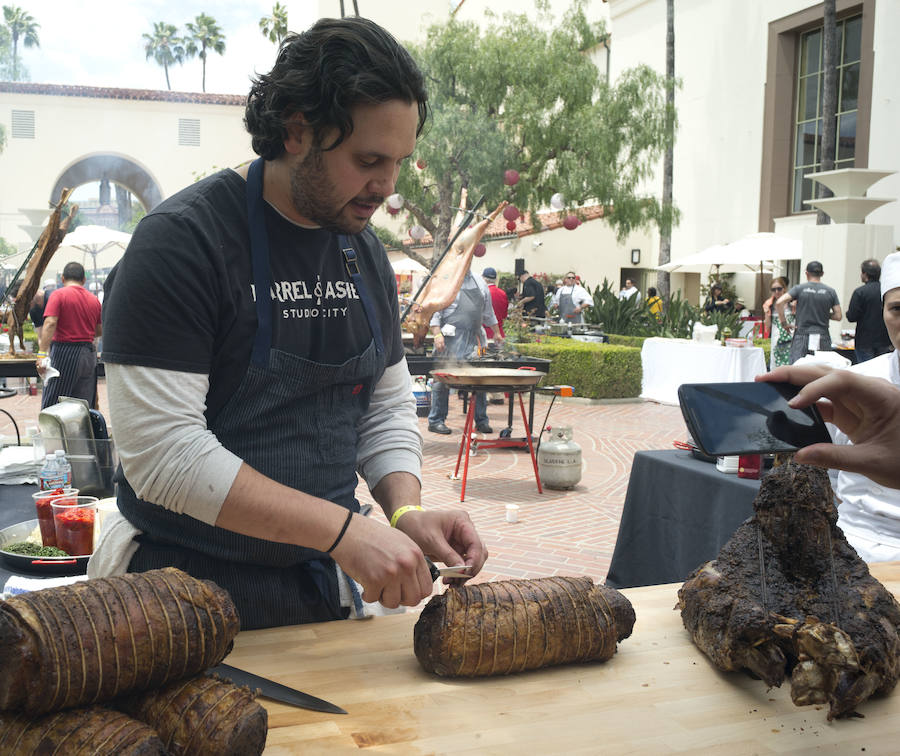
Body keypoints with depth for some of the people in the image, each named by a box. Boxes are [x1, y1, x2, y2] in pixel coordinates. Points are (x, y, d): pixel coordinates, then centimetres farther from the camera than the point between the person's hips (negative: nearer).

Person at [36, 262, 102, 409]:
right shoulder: (94, 299, 8)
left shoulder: (59, 295, -5)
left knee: (52, 403, 1)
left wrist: (42, 353, -21)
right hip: (89, 355, 5)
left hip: (63, 353, -5)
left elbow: (50, 323, -17)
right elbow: (100, 331, 13)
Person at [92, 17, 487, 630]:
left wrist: (405, 511, -10)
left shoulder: (366, 252, 3)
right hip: (192, 594, -6)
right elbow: (161, 451, -25)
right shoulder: (182, 240, -19)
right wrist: (343, 529, -29)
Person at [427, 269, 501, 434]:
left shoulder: (480, 283, 16)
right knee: (442, 381, -2)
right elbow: (434, 312, -6)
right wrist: (437, 335, -15)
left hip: (474, 340, 5)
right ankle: (436, 421, 8)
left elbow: (488, 312, 26)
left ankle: (481, 421, 13)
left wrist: (496, 332, 25)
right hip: (450, 341, -5)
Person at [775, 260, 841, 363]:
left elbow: (779, 303, -11)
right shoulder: (830, 291, 3)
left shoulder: (800, 288, -1)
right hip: (823, 337, 1)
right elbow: (838, 316, 3)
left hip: (802, 336, -1)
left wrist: (784, 323, -2)